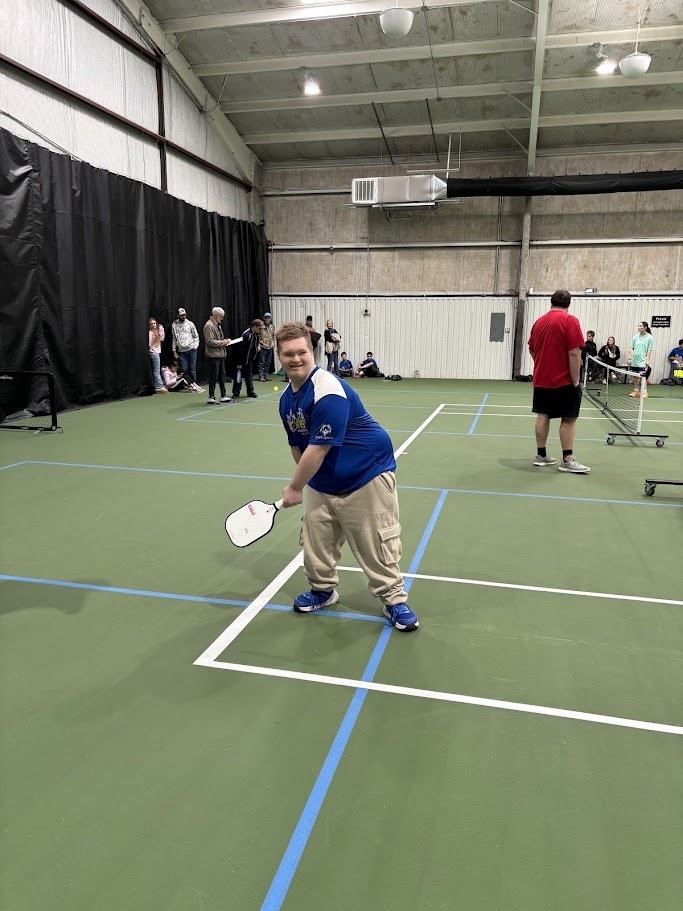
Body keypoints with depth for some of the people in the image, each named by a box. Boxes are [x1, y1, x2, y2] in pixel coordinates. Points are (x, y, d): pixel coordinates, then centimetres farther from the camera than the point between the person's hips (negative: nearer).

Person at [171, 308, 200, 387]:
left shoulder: (190, 324, 4)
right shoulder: (174, 325, 8)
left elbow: (196, 336, 9)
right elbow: (174, 339, 12)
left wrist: (195, 346, -3)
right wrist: (174, 351, 8)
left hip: (191, 350, -1)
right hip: (181, 351, 1)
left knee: (192, 368, -2)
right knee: (184, 369, -4)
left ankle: (194, 384, 5)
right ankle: (191, 384, 2)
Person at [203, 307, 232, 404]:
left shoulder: (217, 325, 15)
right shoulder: (209, 326, -15)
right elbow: (210, 342, -22)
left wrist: (225, 341, 8)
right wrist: (223, 342, -16)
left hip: (220, 355, 9)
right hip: (213, 355, -9)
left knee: (222, 376, 13)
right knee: (213, 377, -3)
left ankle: (223, 396, 20)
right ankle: (211, 397, 5)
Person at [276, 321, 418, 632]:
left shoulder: (328, 392, -26)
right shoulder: (287, 398, 2)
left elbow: (318, 449, -26)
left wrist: (294, 488, -17)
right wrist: (303, 480, 14)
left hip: (366, 476, -7)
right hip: (322, 483, 8)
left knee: (376, 543, -1)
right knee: (315, 538, 10)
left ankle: (393, 599, 16)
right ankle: (323, 589, 33)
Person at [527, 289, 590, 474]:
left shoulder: (539, 321, 7)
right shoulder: (570, 321, -11)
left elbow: (532, 350, 16)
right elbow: (574, 353, -18)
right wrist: (576, 380, -13)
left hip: (541, 379, 6)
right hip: (564, 381, -6)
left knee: (542, 415, 10)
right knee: (569, 419, 1)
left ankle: (541, 455, 15)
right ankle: (567, 460, 2)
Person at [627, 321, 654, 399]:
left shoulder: (649, 337, -3)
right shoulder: (635, 337, 7)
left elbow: (650, 350, -4)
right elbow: (631, 348, 9)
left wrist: (647, 360, -11)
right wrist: (630, 358, 1)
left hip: (643, 361, -4)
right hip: (634, 360, 4)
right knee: (635, 377, 9)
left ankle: (645, 392, -6)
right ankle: (636, 391, 19)